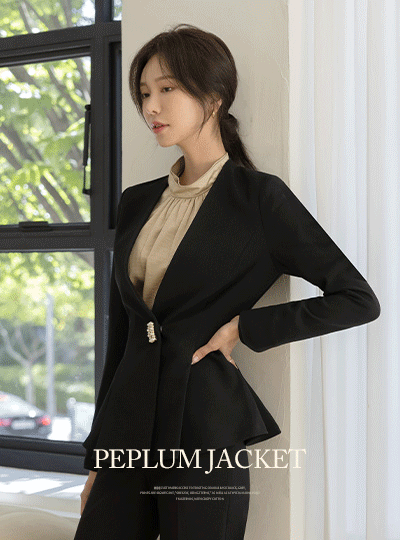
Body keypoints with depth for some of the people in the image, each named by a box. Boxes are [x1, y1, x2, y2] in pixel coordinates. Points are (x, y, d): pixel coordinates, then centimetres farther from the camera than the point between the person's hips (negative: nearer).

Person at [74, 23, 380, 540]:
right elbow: (119, 334, 14)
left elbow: (358, 298, -5)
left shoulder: (258, 197, -5)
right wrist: (96, 457, 14)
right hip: (130, 429, 5)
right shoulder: (138, 201, 11)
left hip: (205, 426, -5)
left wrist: (245, 329, -9)